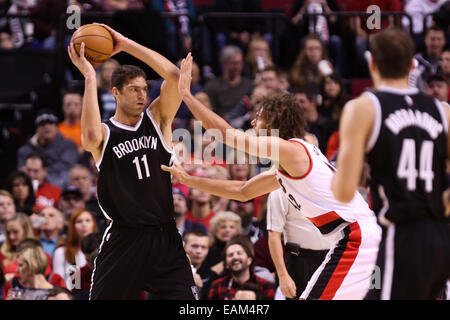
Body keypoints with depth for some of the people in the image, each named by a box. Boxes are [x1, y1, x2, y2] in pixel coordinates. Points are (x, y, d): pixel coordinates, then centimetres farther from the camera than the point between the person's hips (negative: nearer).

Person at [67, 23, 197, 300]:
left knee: (186, 304, -6)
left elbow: (174, 76, -8)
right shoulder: (106, 133, -2)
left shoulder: (157, 119, 6)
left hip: (164, 236, 2)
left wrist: (126, 44, -11)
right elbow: (91, 137, -28)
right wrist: (89, 77, -21)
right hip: (124, 238, -2)